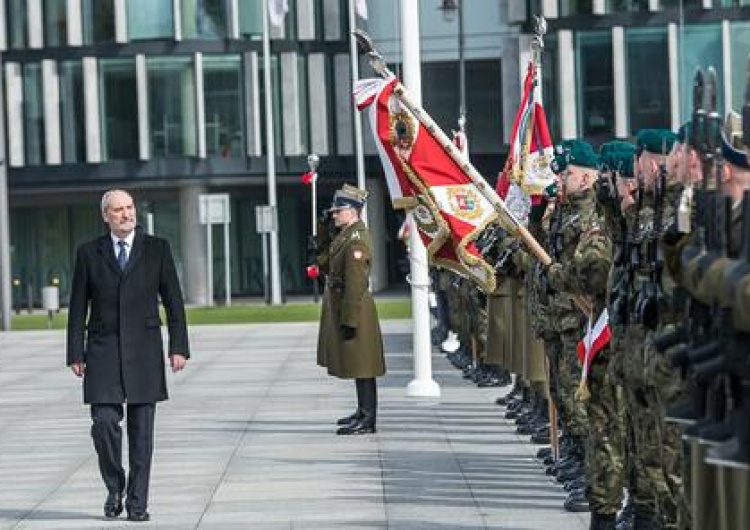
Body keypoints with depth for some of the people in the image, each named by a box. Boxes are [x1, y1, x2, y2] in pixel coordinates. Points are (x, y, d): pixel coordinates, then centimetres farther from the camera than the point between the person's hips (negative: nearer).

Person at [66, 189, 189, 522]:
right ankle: (114, 488, 12)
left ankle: (138, 502, 8)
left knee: (142, 430, 1)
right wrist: (75, 354, 0)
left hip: (144, 351, 0)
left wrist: (178, 347, -3)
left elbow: (173, 302, 5)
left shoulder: (157, 249, 5)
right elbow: (78, 307, 7)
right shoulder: (89, 253, 6)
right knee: (104, 422, -11)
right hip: (103, 350, 0)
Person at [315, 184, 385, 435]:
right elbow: (325, 266, 17)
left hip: (354, 310, -10)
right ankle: (363, 412, 29)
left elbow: (355, 284, -24)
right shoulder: (343, 235, 12)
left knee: (361, 366, -5)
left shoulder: (356, 240, -20)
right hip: (340, 308, 10)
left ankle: (367, 421, -1)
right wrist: (323, 238, 6)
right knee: (356, 364, 19)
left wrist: (350, 320, -24)